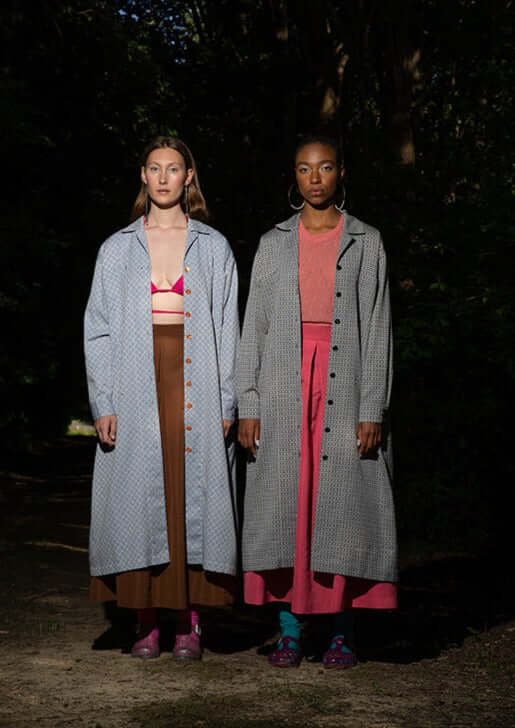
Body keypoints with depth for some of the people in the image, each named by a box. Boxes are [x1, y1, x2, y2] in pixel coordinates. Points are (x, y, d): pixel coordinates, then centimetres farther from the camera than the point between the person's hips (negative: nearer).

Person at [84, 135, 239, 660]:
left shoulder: (213, 248, 9)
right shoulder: (118, 249, 10)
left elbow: (227, 329, 7)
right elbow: (99, 329, 8)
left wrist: (226, 403, -2)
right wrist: (103, 402, -3)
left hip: (195, 391, 0)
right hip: (137, 393, 1)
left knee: (193, 496, -2)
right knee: (139, 500, -2)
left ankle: (189, 622, 5)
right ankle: (146, 622, 5)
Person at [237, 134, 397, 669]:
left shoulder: (365, 243, 7)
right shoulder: (274, 244, 11)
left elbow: (376, 328, 2)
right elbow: (254, 327, 8)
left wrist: (372, 409, -6)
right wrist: (247, 406, 0)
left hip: (344, 388, -1)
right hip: (284, 388, 1)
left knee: (342, 502, -2)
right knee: (285, 502, -1)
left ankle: (341, 630, 6)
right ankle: (289, 629, 6)